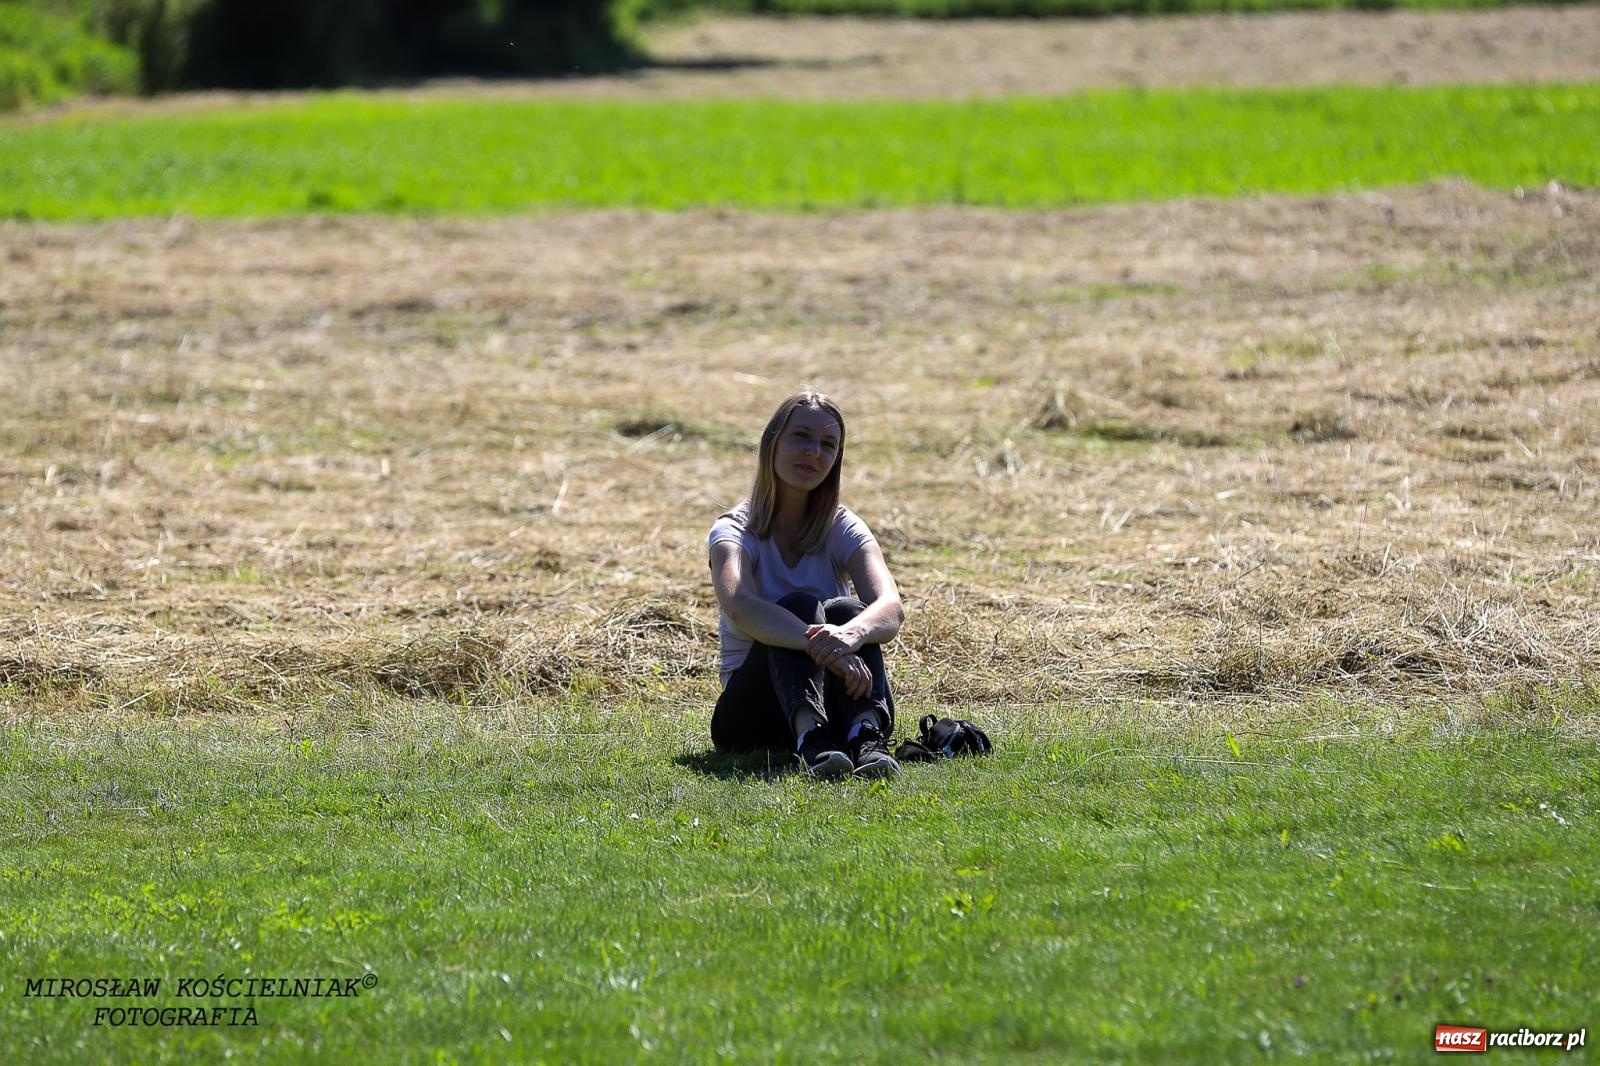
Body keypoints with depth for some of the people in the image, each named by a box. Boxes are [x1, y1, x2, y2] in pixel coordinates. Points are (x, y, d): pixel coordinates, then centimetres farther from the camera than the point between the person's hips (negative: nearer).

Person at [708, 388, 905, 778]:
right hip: (749, 711, -2)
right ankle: (811, 740, -58)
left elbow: (891, 608, -17)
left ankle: (867, 740, -54)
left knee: (848, 612, -26)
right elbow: (740, 606, -29)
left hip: (835, 709, 2)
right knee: (797, 606, -29)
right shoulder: (735, 531, -4)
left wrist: (850, 634, -44)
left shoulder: (842, 529, 4)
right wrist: (821, 647, -48)